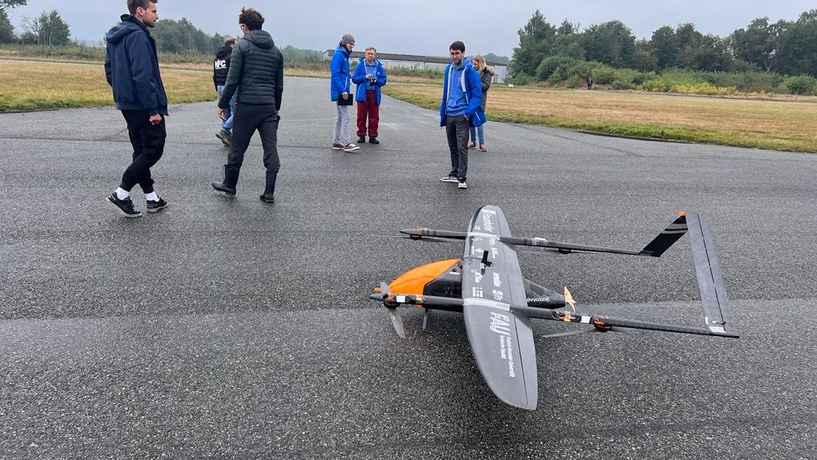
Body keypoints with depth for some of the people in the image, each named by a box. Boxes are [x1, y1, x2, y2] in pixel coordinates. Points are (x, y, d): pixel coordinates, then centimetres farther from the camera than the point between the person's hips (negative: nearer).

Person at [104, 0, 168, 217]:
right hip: (142, 105, -10)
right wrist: (153, 109, -21)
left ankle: (151, 197, 19)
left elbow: (109, 71, 17)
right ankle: (121, 194, -3)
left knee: (141, 150, 13)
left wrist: (121, 92, 20)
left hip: (126, 104, 10)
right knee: (153, 149, -2)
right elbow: (143, 77, -23)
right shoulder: (138, 36, -17)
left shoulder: (115, 36, 13)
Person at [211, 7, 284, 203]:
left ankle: (229, 184, 25)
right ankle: (269, 192, 3)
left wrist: (223, 103, 1)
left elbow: (233, 80, -7)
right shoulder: (275, 50, 13)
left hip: (247, 106, -4)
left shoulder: (242, 46, -2)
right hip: (269, 107, 4)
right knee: (271, 149, 3)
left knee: (237, 148, 10)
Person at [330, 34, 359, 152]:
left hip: (343, 91, 10)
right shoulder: (338, 55, -12)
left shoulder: (344, 55, 16)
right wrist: (343, 90, -23)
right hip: (340, 91, -10)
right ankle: (347, 143, -9)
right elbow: (335, 74, -19)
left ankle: (336, 142, 18)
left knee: (340, 116, 12)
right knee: (345, 117, -10)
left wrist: (349, 77, 8)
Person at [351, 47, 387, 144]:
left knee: (374, 117, 2)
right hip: (362, 94, -1)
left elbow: (383, 80, 8)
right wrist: (364, 77, -13)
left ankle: (372, 136, 11)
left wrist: (377, 80, -12)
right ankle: (361, 135, 12)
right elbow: (354, 78, 1)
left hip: (374, 94, 1)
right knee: (361, 116, 2)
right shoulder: (360, 65, 2)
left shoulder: (379, 66, 7)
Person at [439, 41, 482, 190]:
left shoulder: (469, 71, -9)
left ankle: (462, 178, -6)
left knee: (462, 147, -8)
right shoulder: (449, 69, 9)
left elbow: (477, 93, -9)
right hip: (449, 115, 6)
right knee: (453, 147, 14)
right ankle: (454, 174, 25)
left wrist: (468, 112, -19)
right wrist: (443, 113, 12)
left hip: (461, 115, -6)